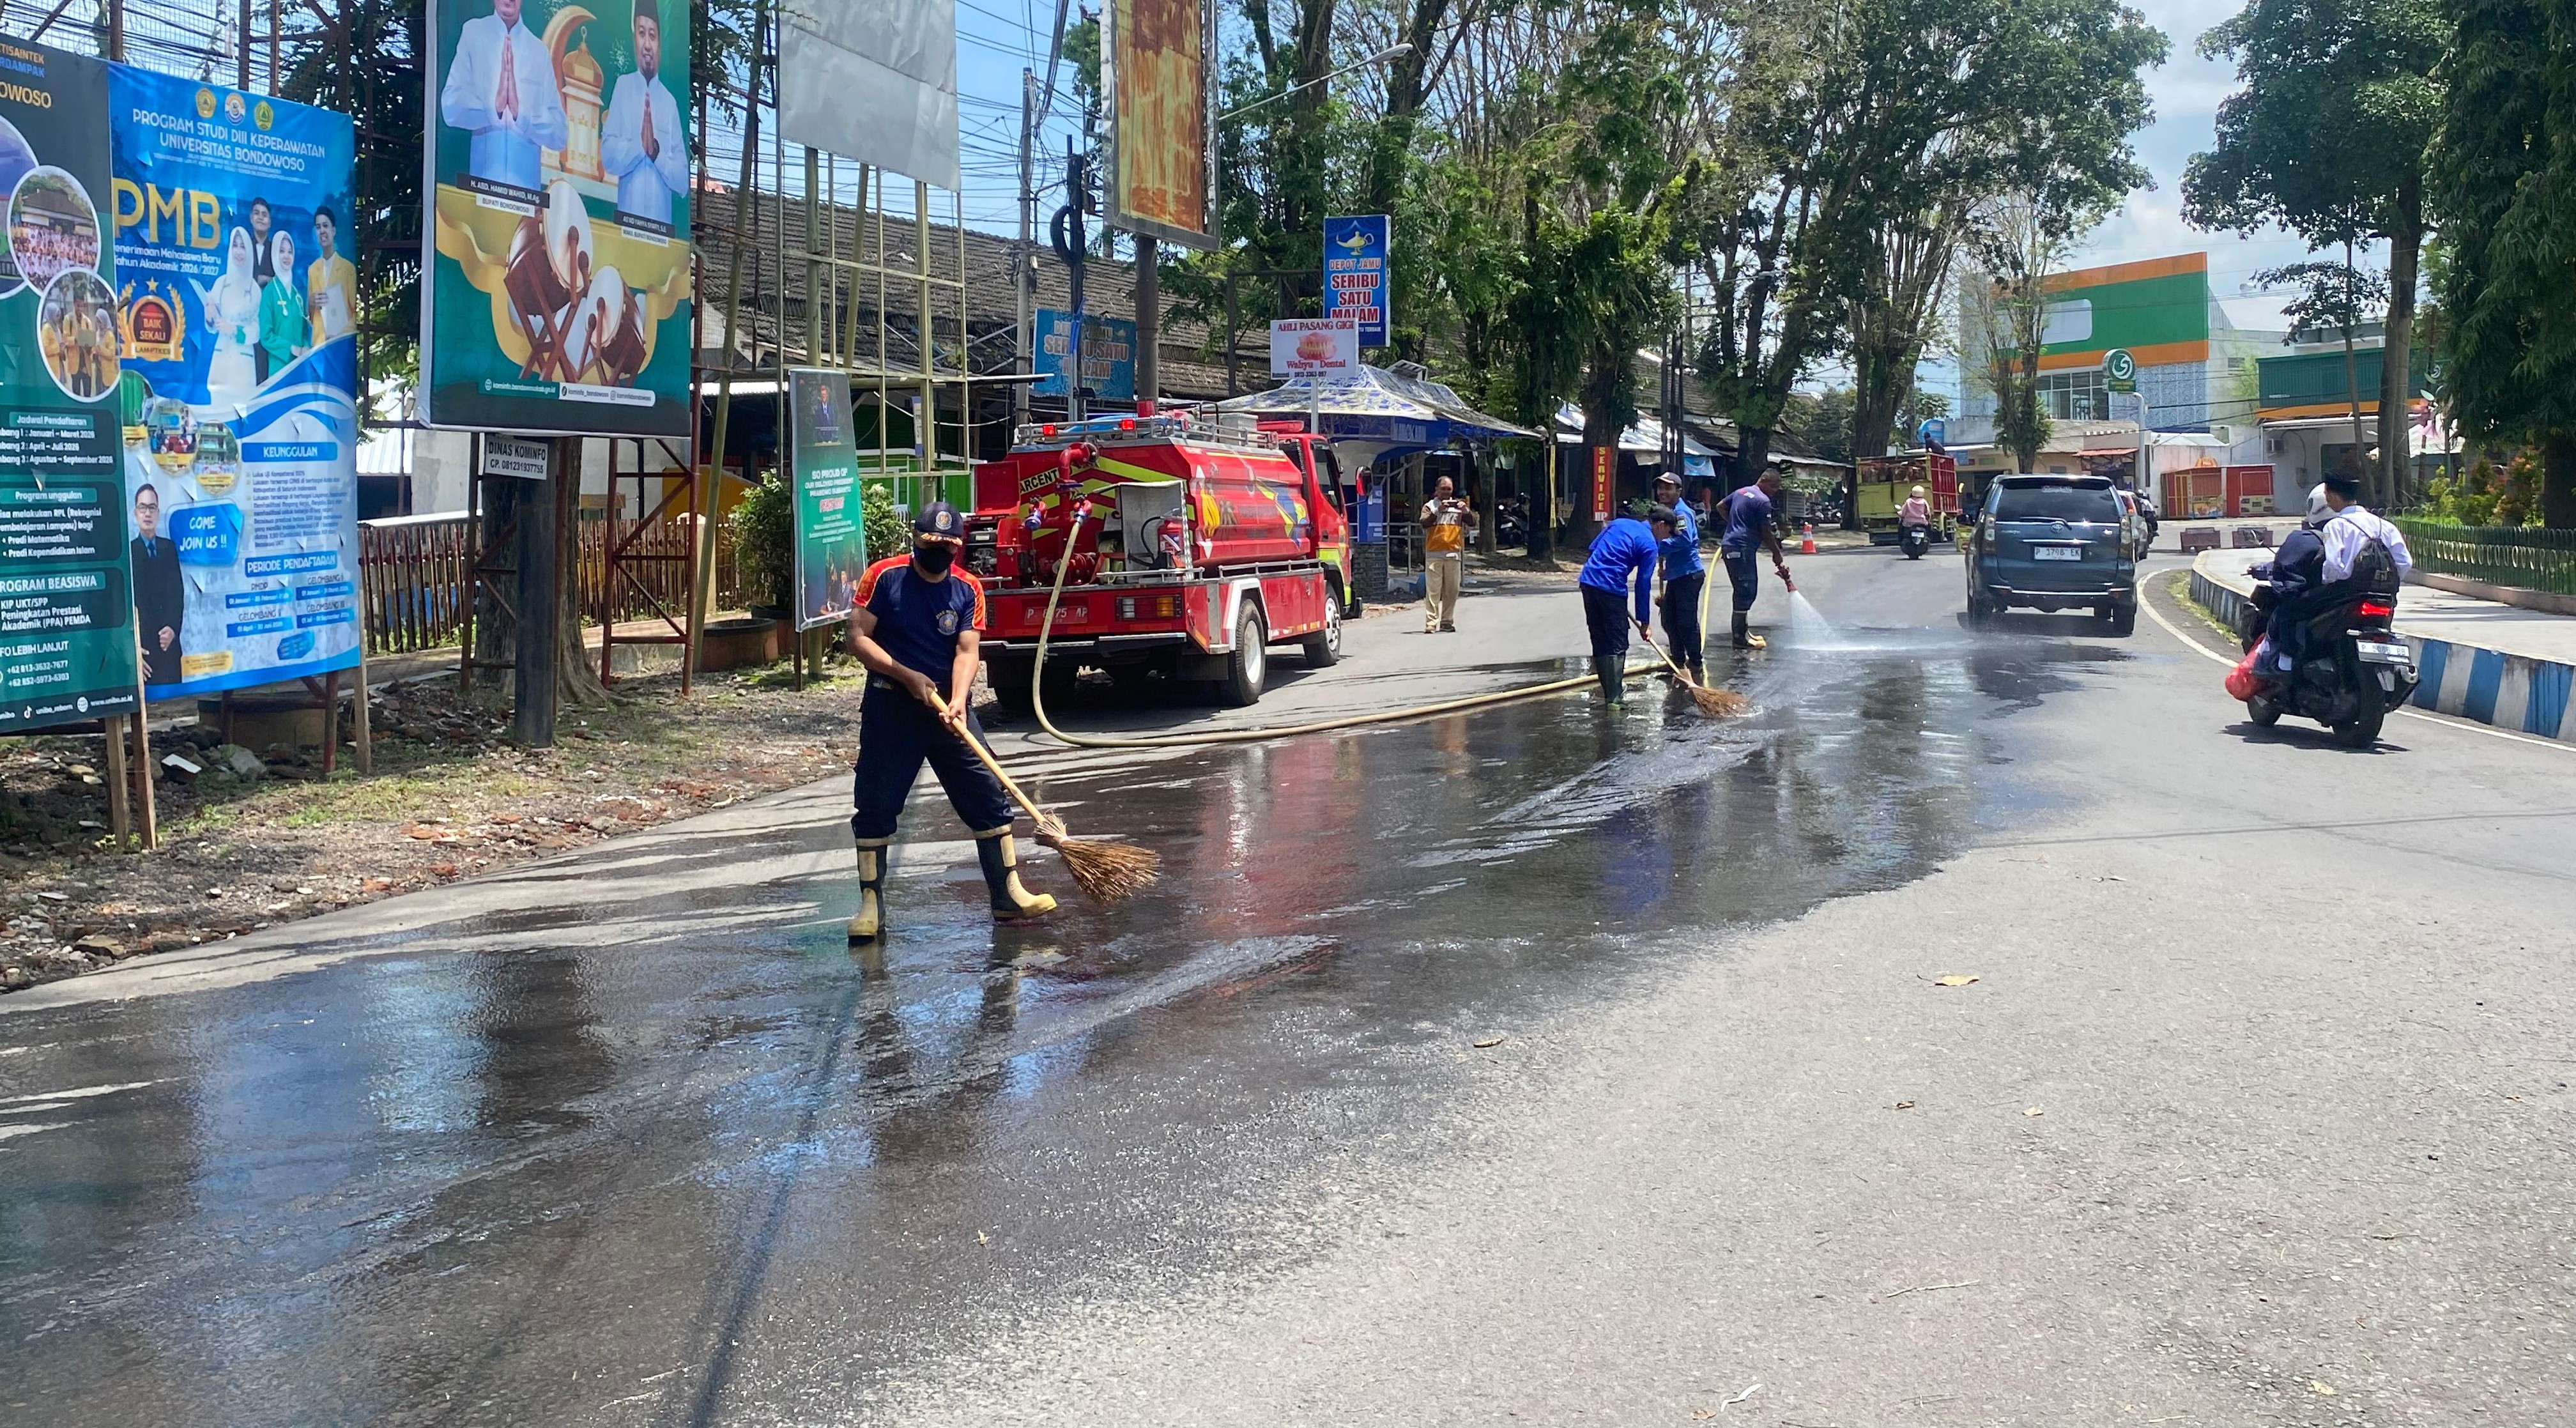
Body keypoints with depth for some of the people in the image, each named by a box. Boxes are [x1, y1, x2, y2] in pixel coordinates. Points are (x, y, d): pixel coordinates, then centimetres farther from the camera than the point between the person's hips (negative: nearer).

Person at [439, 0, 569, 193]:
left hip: (527, 183, 1)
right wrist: (493, 107, -18)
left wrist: (521, 112, -15)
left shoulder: (540, 51, 8)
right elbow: (451, 107, -3)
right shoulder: (472, 33, 7)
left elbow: (559, 132, 2)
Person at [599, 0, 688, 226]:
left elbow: (683, 178, 4)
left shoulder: (670, 101, 8)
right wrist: (639, 145, -17)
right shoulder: (622, 86, 7)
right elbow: (608, 156, -2)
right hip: (627, 214, -1)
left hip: (662, 218, 1)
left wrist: (658, 152, -12)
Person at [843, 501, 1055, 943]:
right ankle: (871, 907, 9)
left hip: (948, 706, 2)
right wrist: (907, 676, -19)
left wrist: (957, 701, -26)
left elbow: (967, 650, -9)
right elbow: (858, 637, -9)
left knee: (989, 798, -1)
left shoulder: (968, 589, 1)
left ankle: (1008, 896, 8)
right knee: (875, 806, -2)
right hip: (891, 707, -2)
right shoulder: (884, 576, -5)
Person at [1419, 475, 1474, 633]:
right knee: (1433, 590, -8)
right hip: (1434, 554, -3)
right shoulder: (1429, 506, 8)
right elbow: (1424, 524, -9)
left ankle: (1447, 622, 10)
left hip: (1454, 554, 3)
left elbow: (1472, 524, 8)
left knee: (1452, 591, 3)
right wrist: (1438, 511, -20)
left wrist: (1465, 511, -10)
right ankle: (1431, 624, -11)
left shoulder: (1459, 506, 15)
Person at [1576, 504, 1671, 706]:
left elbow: (1593, 548, 19)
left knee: (1599, 641, 13)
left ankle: (1609, 689, 19)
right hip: (1612, 589, -7)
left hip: (1588, 581, 7)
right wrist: (1644, 621, 1)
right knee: (1617, 645, -1)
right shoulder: (1649, 545, -3)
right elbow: (1643, 585, -4)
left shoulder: (1620, 523, 17)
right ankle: (1614, 697, -5)